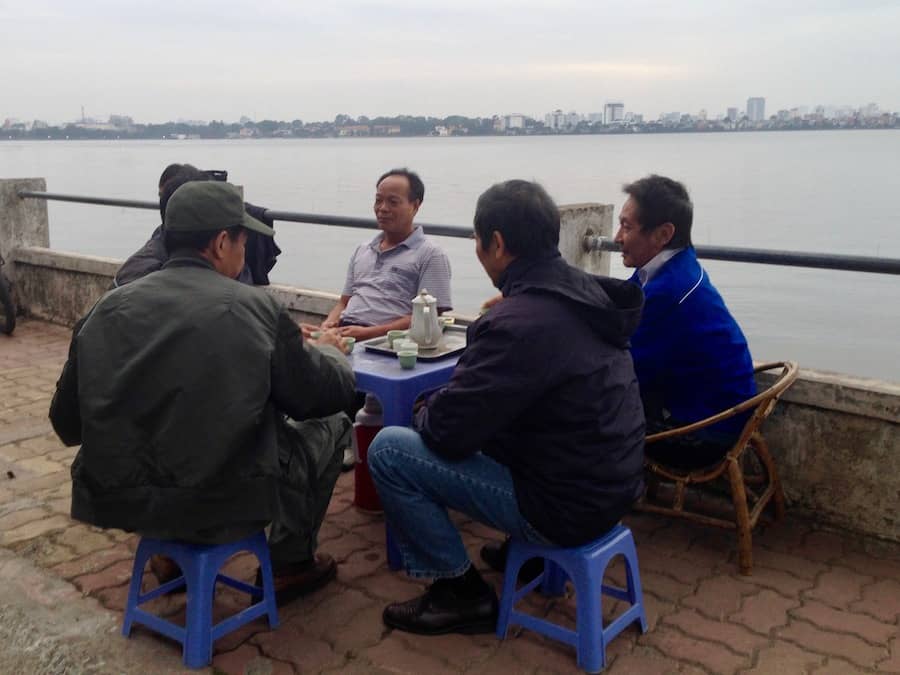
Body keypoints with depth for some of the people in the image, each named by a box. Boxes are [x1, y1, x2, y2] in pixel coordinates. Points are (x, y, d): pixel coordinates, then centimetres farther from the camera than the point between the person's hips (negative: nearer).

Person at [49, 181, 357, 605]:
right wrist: (329, 351, 20)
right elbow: (332, 394, -2)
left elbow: (66, 424, 5)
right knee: (330, 424, 19)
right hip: (222, 505, -4)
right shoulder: (256, 309, -12)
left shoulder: (107, 308, -2)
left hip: (117, 501, 5)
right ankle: (289, 563, 29)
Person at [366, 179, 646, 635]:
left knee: (388, 450, -7)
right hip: (611, 483, 9)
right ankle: (526, 547, 30)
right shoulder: (584, 291, 2)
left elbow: (447, 433, -21)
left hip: (566, 506, -9)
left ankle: (462, 593, 6)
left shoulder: (517, 323, -27)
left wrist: (425, 412, 1)